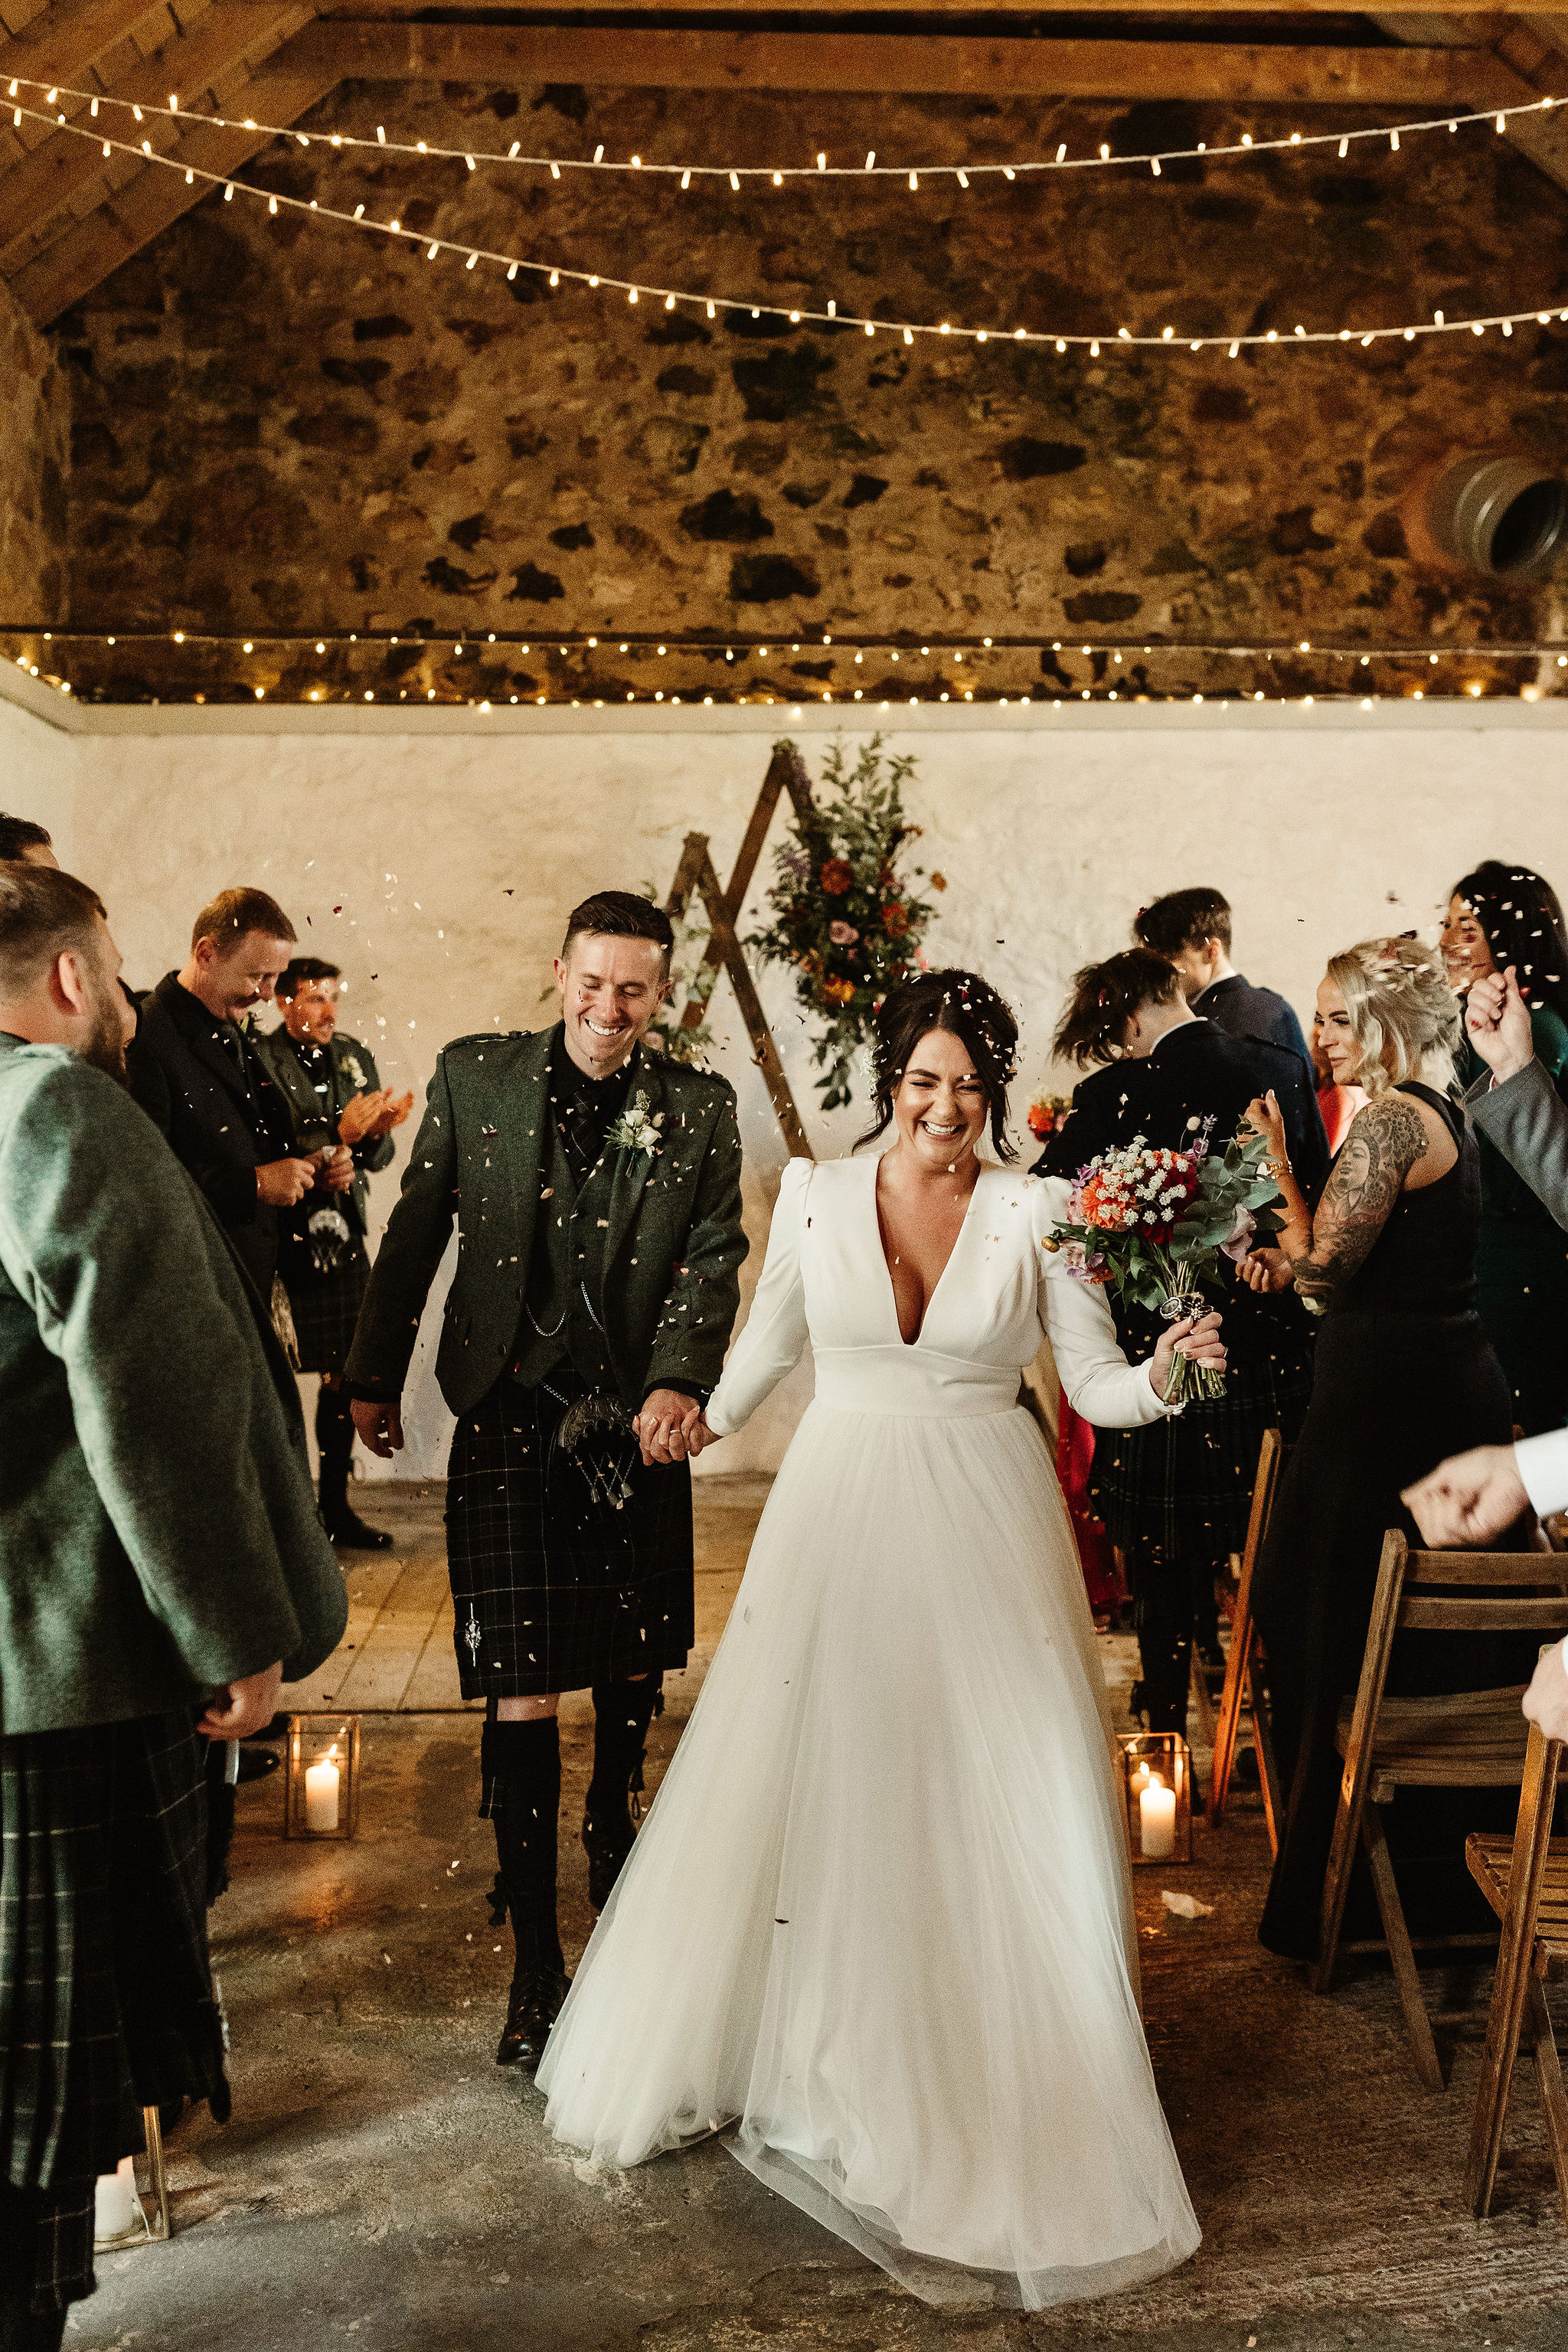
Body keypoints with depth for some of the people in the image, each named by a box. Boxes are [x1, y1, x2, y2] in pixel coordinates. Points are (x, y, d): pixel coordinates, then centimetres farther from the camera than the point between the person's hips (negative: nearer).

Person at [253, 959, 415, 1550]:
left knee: (344, 1376, 11)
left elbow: (381, 1150, 13)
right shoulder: (259, 1060, -9)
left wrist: (372, 1137, -9)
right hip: (282, 1242, -6)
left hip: (344, 1240, 6)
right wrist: (339, 1136, -22)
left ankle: (335, 1505, 23)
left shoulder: (354, 1057, 12)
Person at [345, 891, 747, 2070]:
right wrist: (375, 1376, 12)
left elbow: (713, 1257, -3)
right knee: (522, 1688, -4)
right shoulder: (475, 1074, 1)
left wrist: (681, 1380, -19)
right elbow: (416, 1232, 8)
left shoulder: (699, 1108, 2)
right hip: (509, 1419, -2)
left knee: (633, 1665, 17)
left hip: (638, 1420, 2)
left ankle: (612, 1830, 48)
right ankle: (537, 1960, 8)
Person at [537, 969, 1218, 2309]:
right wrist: (696, 1428, 21)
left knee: (1000, 1811, 1)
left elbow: (1094, 1381, -3)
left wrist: (1164, 1373, -23)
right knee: (816, 1789, 9)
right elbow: (768, 1345, 15)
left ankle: (1010, 2103, 20)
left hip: (985, 1531, -1)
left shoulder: (1033, 1212, -3)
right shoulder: (816, 1195, 0)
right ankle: (813, 2049, 31)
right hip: (843, 1523, 1)